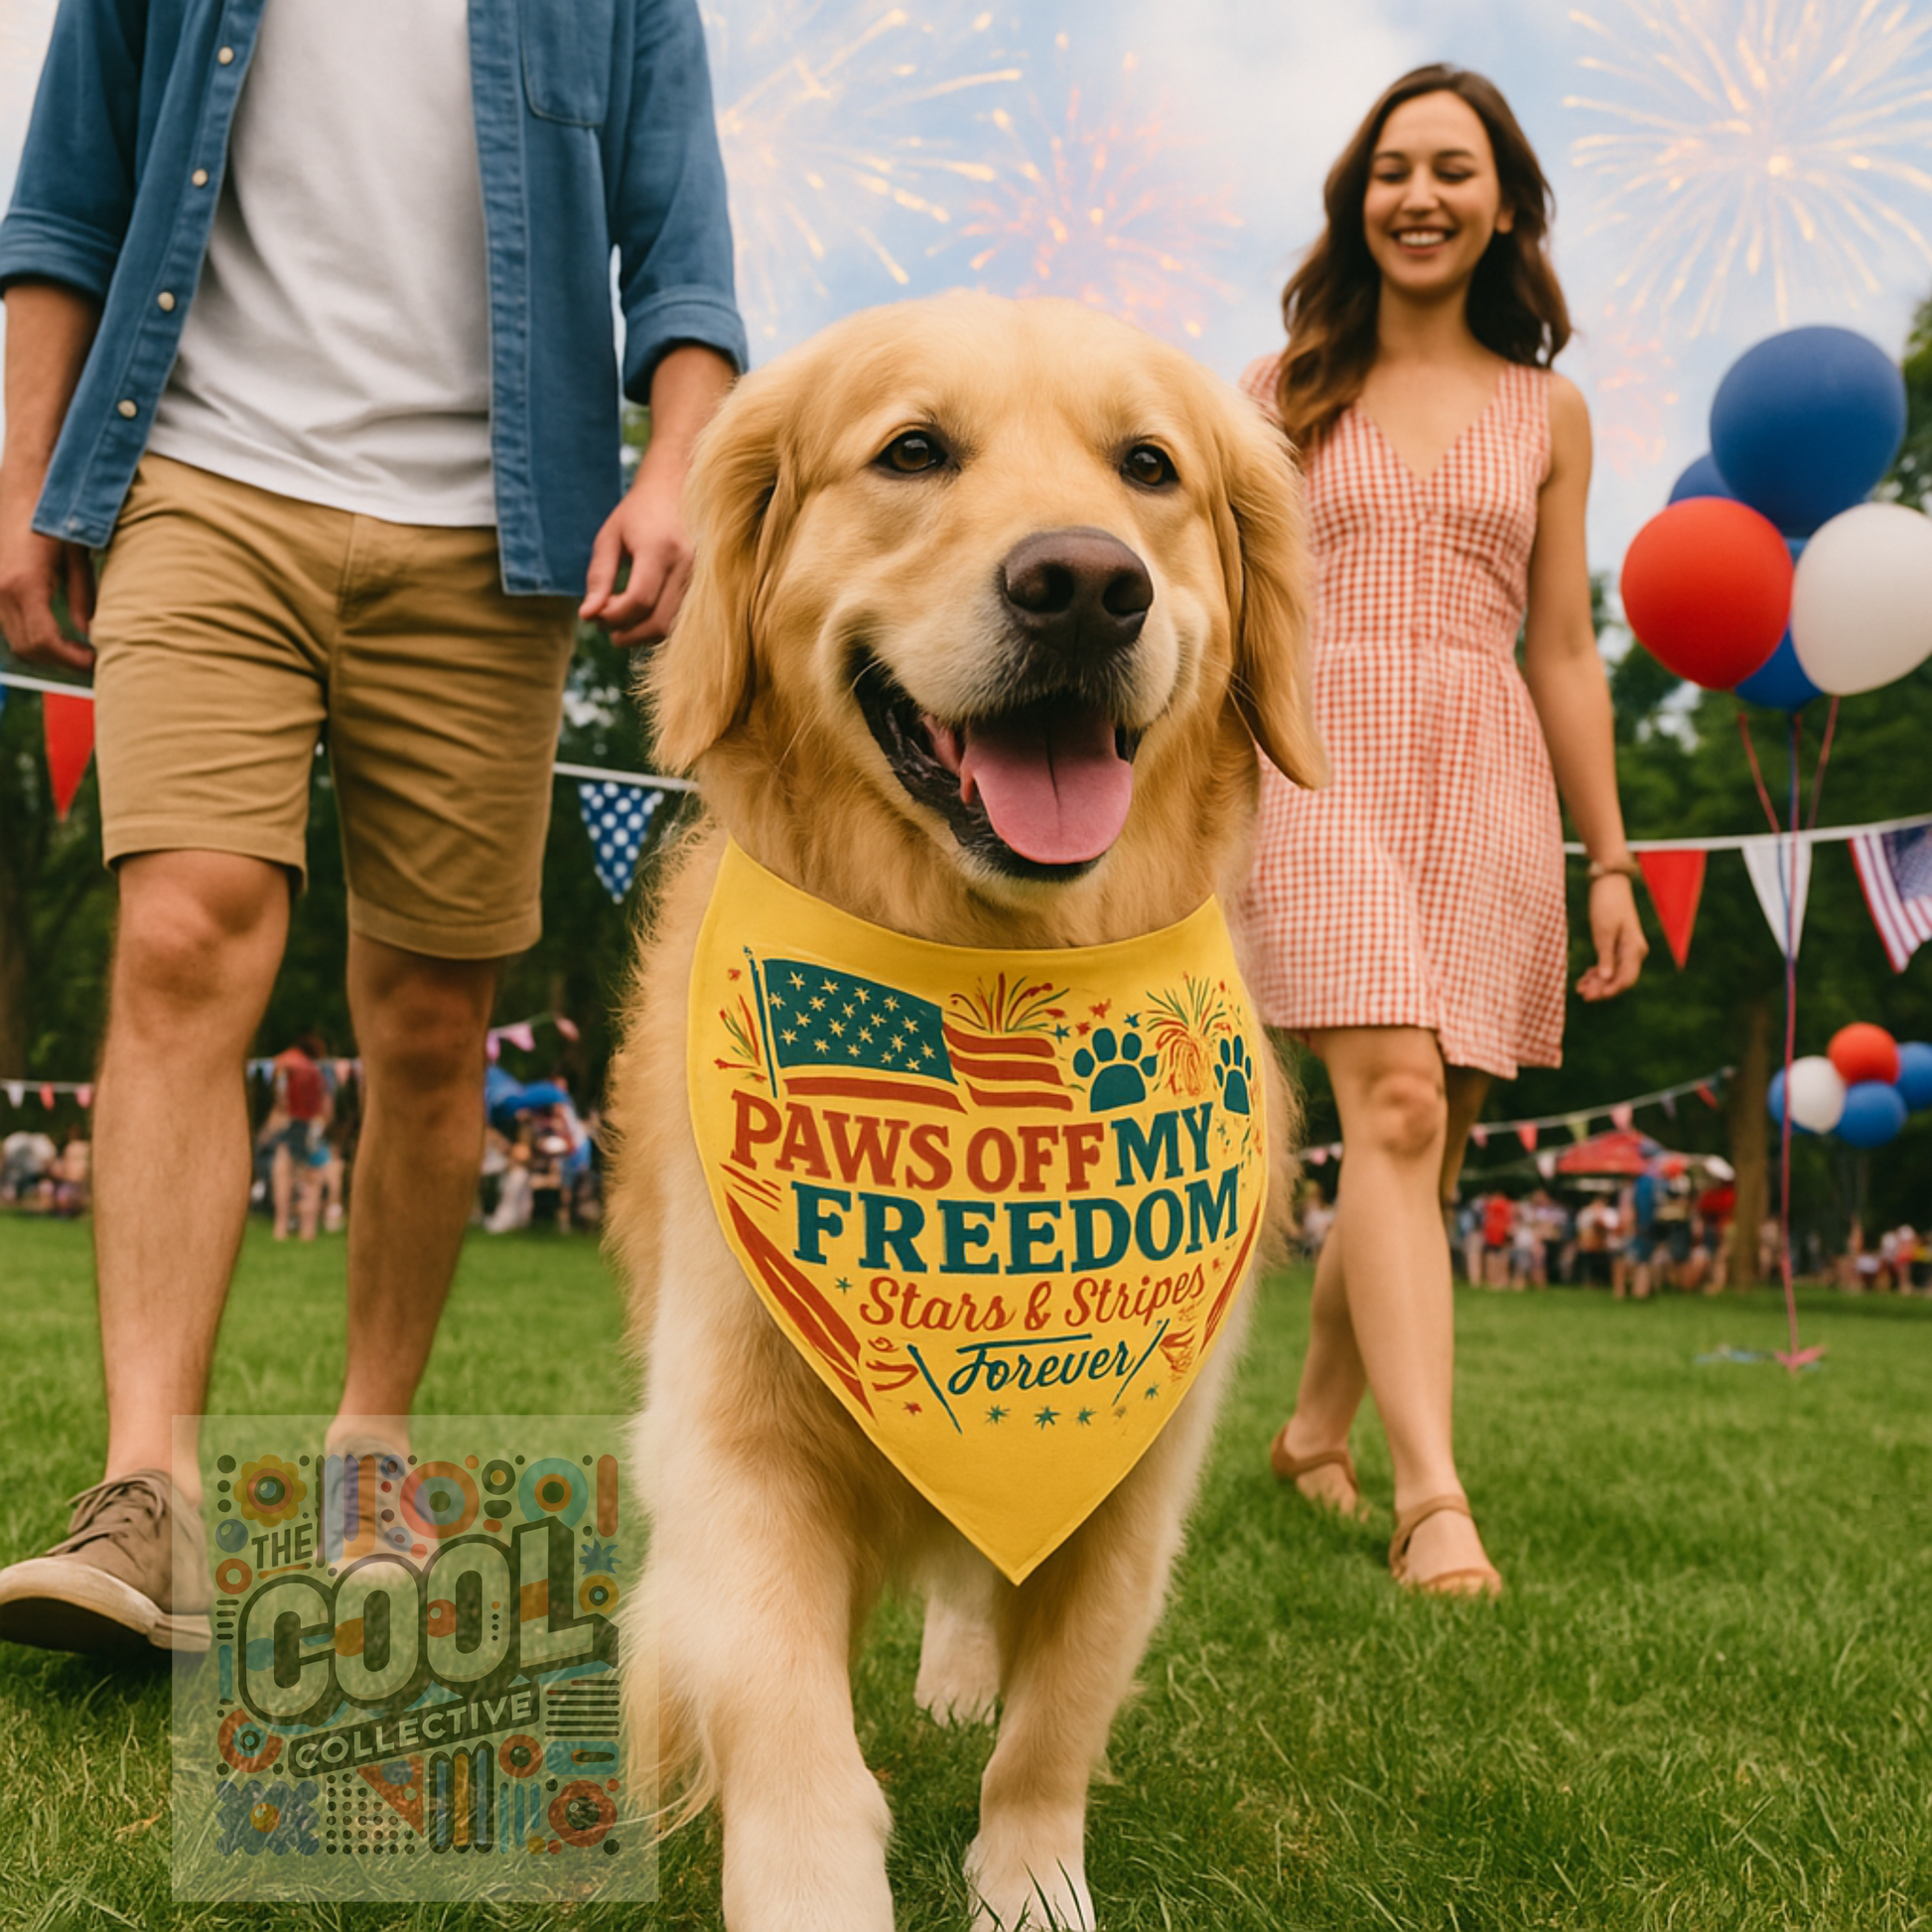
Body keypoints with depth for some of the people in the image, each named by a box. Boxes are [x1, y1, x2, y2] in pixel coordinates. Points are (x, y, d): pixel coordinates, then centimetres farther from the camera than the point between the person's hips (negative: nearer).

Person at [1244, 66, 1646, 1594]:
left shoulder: (1549, 412, 15)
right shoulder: (1282, 395, 12)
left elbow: (1565, 655, 14)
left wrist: (1610, 862, 10)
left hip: (1489, 787, 2)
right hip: (1322, 766, -2)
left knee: (1425, 1146, 4)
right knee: (1393, 1107, -19)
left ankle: (1318, 1428, 25)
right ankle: (1434, 1497, -24)